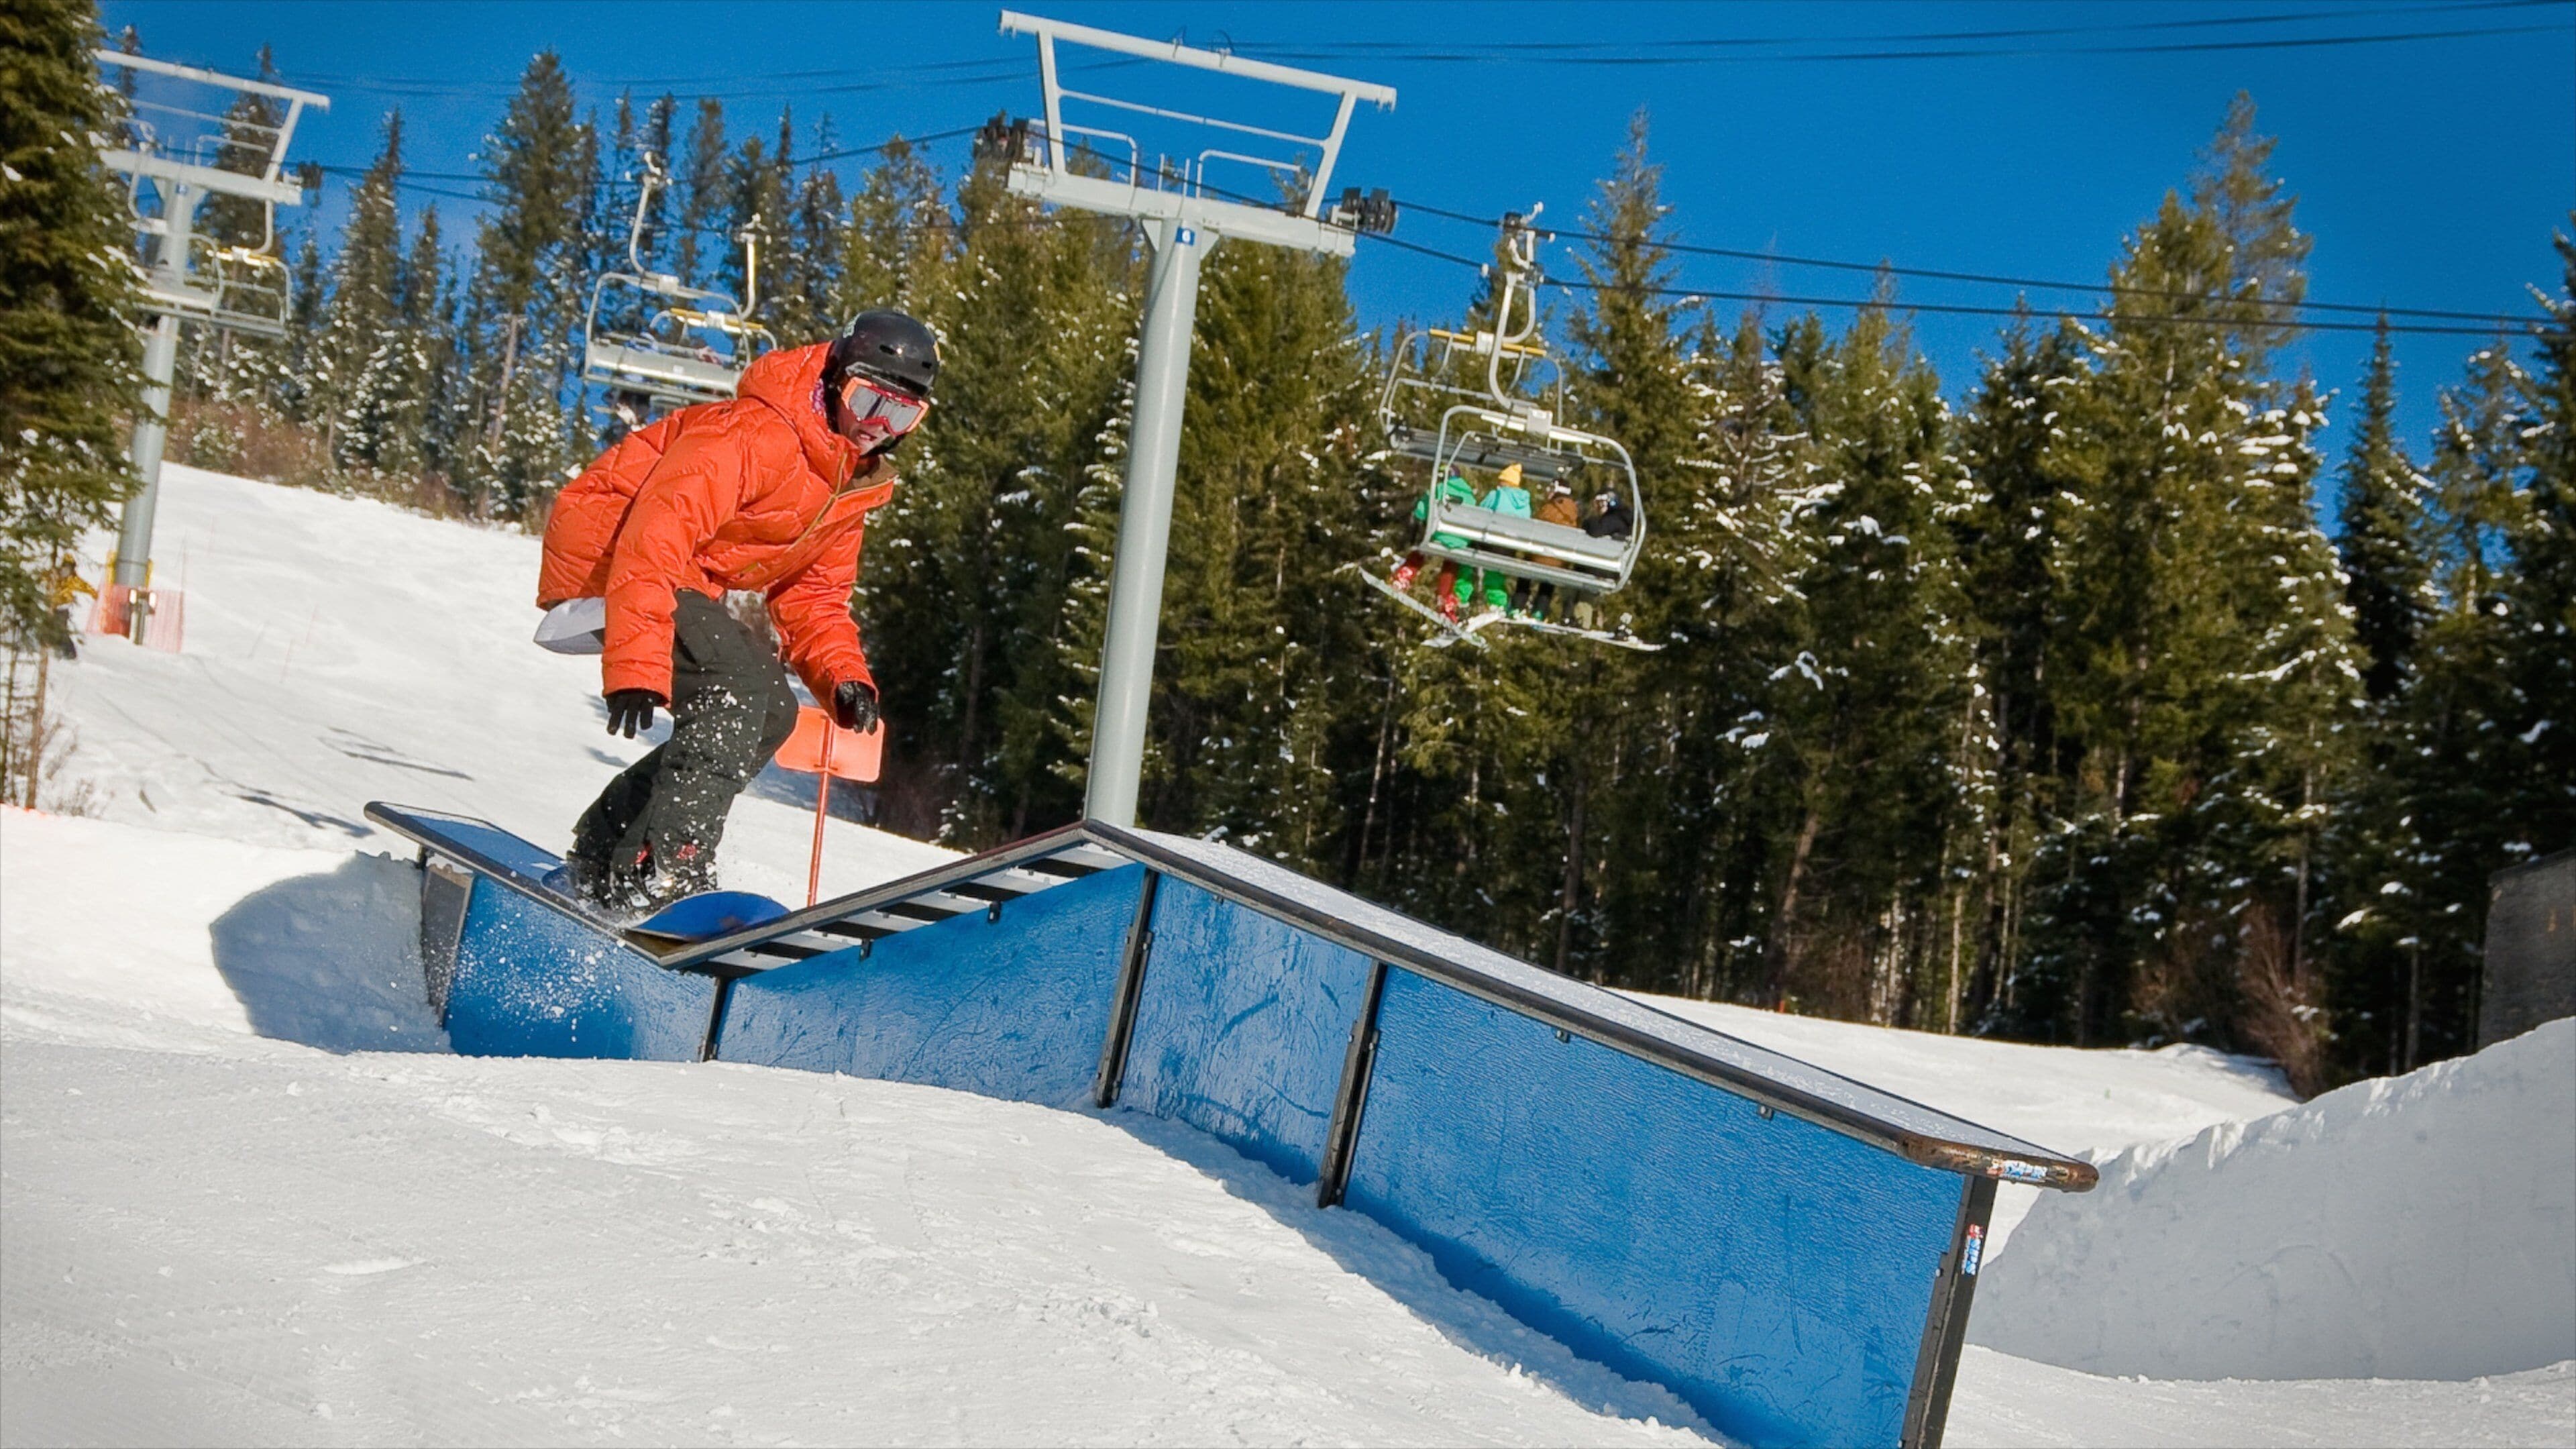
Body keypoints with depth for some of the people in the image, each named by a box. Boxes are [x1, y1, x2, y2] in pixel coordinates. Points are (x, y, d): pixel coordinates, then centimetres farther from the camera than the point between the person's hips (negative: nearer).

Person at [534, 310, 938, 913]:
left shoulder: (855, 484, 7)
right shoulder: (753, 434, -24)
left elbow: (813, 594, 14)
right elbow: (655, 536, -33)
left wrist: (843, 676, -5)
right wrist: (636, 666, -40)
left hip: (684, 583, 10)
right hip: (608, 560, -10)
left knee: (771, 713, 4)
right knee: (739, 684, -24)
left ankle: (602, 857, 9)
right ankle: (662, 869, -26)